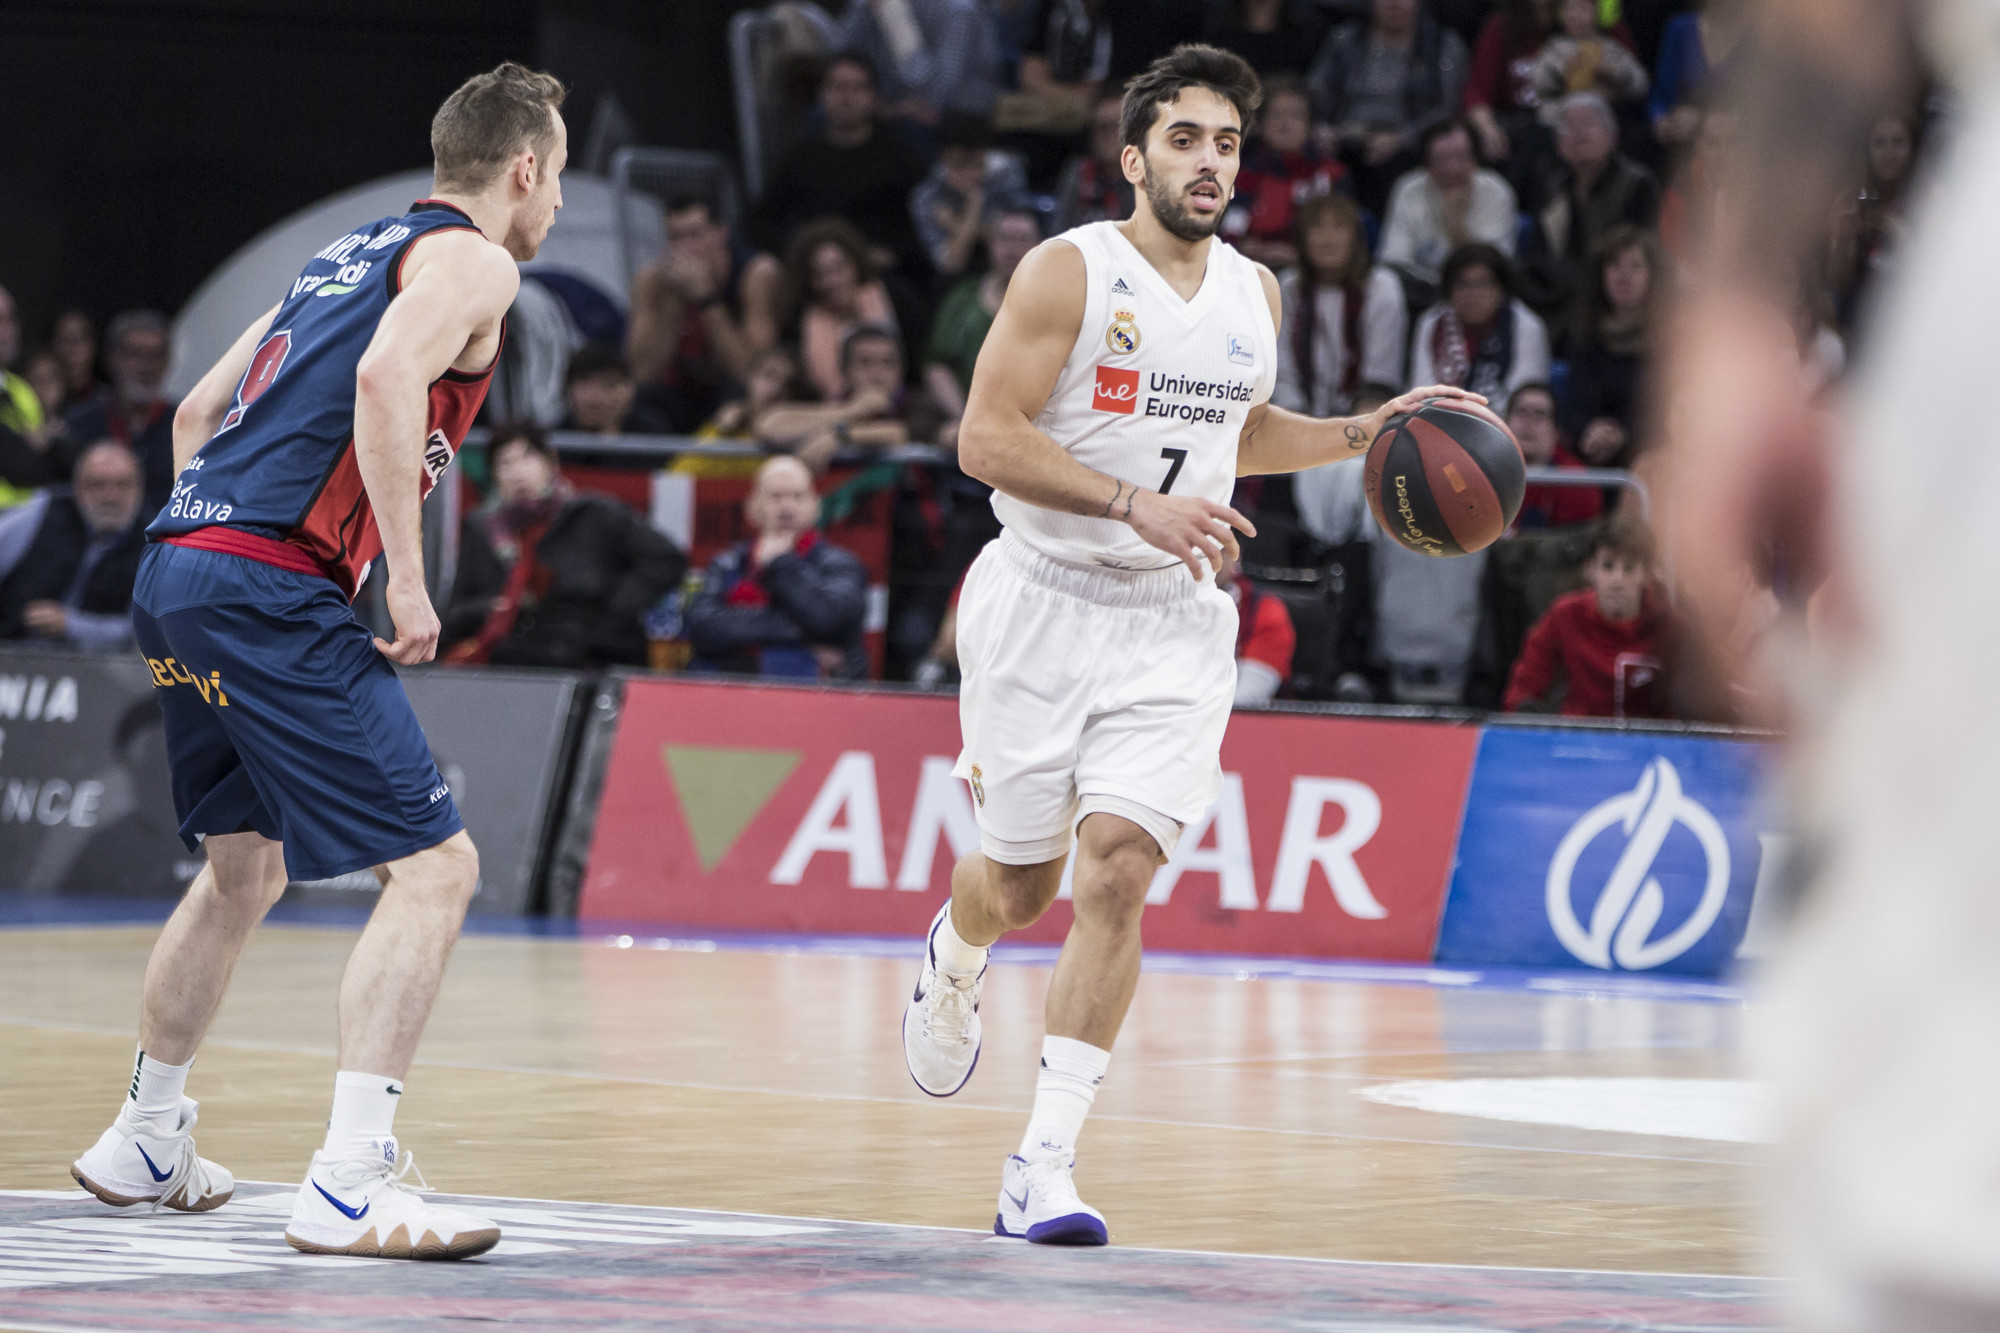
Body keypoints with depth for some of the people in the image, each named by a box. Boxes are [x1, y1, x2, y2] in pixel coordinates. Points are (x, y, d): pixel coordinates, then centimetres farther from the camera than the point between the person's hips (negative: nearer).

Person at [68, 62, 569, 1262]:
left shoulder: (350, 255, 26)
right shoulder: (473, 261, 0)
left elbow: (200, 410, 28)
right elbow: (386, 379, -20)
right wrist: (409, 578, -18)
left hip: (179, 574, 9)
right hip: (273, 590, -9)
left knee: (245, 868, 27)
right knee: (434, 865, -9)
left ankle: (145, 1140, 38)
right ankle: (350, 1184, -19)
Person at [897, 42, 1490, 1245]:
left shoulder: (1253, 292, 8)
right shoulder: (1067, 273, -10)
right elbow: (985, 438, -16)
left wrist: (1365, 434, 14)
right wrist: (1135, 504, -25)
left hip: (1174, 623, 3)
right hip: (1045, 603, -3)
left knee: (1116, 874, -13)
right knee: (1021, 883, 9)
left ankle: (1046, 1165, -13)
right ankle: (955, 958, 48)